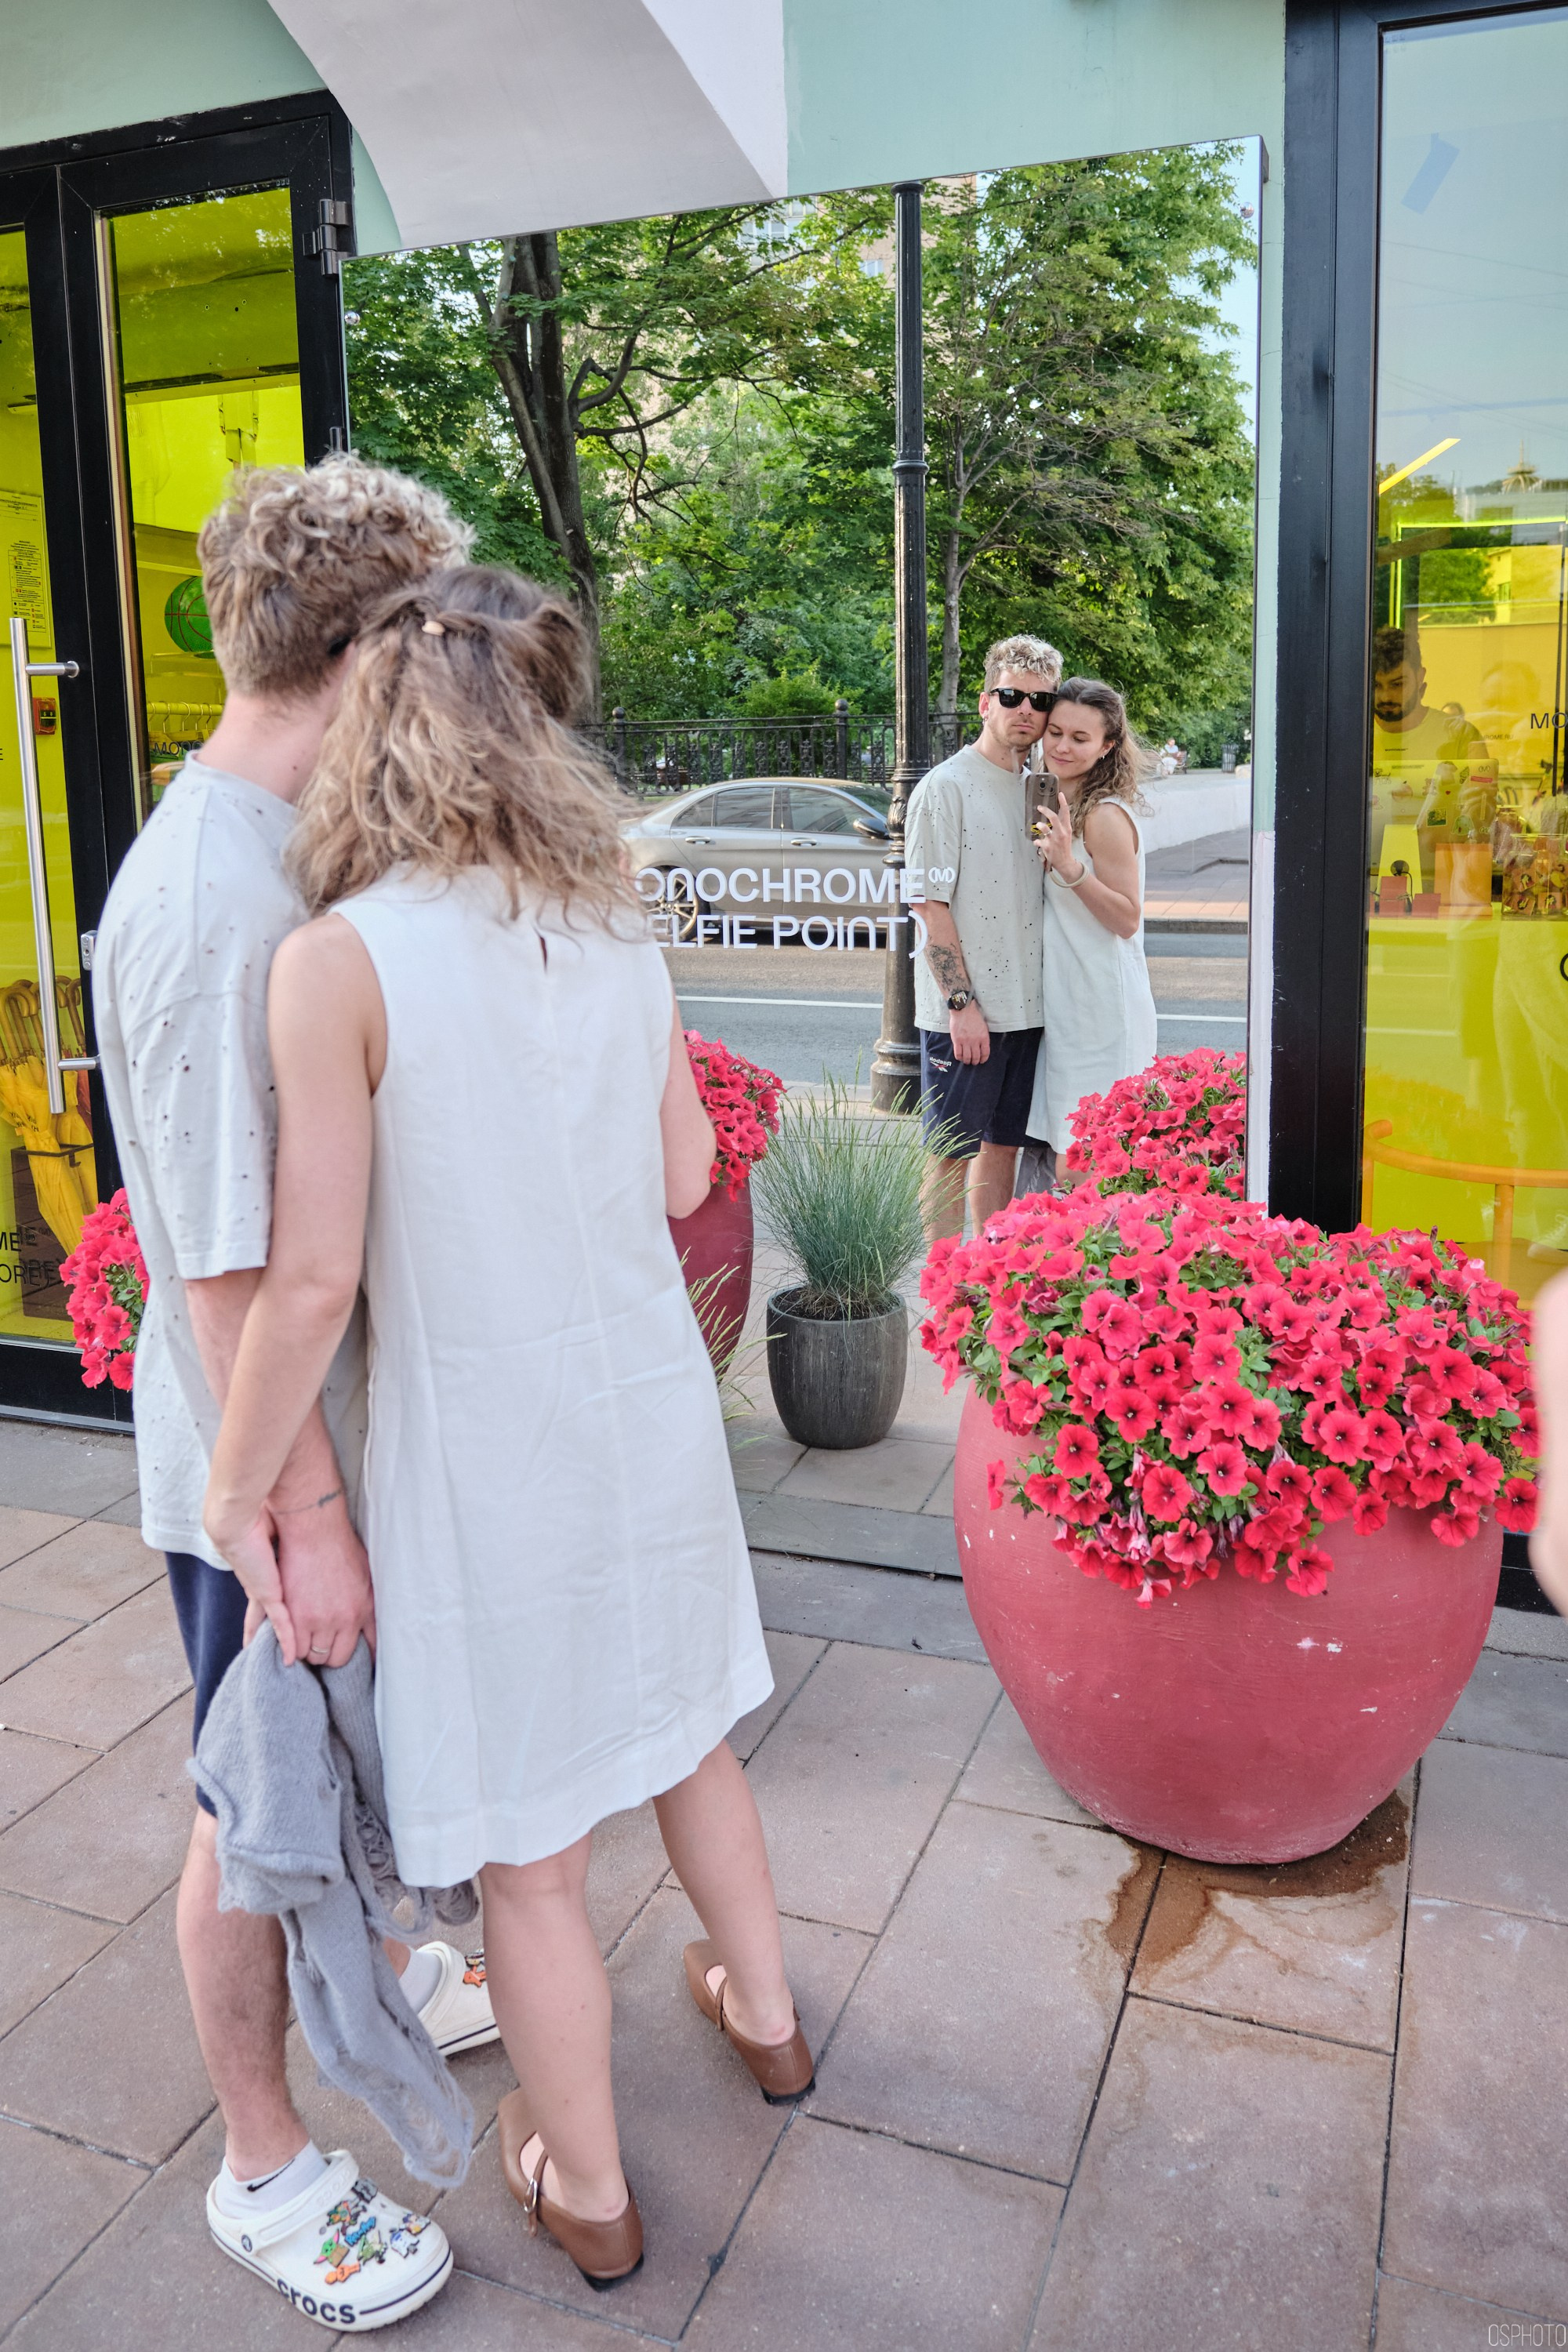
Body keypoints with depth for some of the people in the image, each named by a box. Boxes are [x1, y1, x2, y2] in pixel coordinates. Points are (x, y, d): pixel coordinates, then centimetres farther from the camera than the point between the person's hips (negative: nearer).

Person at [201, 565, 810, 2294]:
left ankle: (585, 2190, 37)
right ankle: (763, 2014, 51)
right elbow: (686, 1178, 6)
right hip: (652, 1416, 6)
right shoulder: (621, 935, -1)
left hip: (485, 1454, -5)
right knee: (684, 1740, 28)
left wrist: (239, 1490, -5)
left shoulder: (340, 962, -19)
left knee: (527, 1853, 15)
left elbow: (314, 1276, -18)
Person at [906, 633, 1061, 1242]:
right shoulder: (945, 787, -7)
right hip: (963, 1014, -7)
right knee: (952, 1154, 1)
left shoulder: (1037, 790, 14)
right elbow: (930, 905, -12)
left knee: (1004, 1147, 13)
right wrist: (962, 1003, -17)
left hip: (1026, 1008, 7)